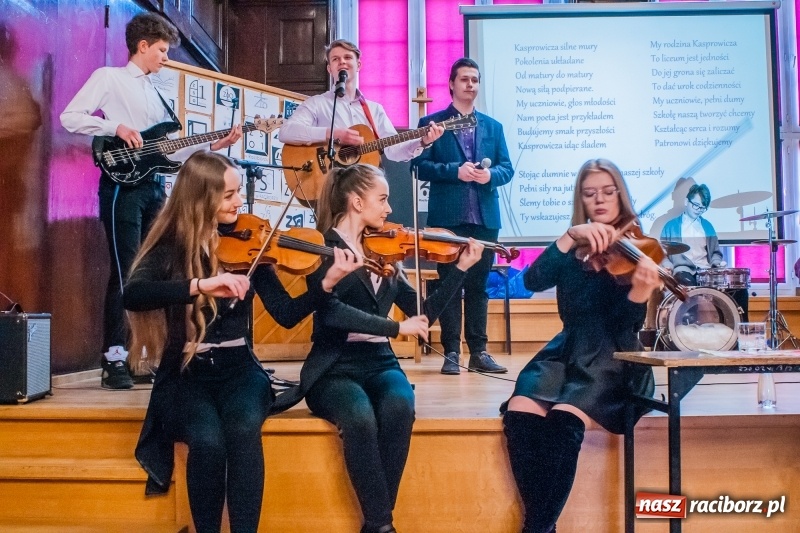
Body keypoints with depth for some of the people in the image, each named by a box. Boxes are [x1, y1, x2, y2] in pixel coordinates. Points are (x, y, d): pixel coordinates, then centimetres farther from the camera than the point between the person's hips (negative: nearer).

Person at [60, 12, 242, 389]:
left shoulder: (156, 93, 22)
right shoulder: (109, 77, 3)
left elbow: (171, 149, 18)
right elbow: (69, 117, -8)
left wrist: (215, 145, 10)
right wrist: (117, 127, -17)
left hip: (154, 187, 7)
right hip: (122, 185, -7)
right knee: (125, 272, -10)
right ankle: (114, 359, -4)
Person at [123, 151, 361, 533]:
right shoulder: (170, 247, -4)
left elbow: (285, 314, -4)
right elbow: (132, 297, -23)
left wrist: (328, 282, -19)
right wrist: (200, 285, -35)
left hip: (237, 369, 1)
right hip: (186, 374, -1)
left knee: (244, 429, -31)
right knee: (208, 440, -30)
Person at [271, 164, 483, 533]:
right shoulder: (324, 246, -4)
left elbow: (422, 314, 14)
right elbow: (329, 310, -21)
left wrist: (461, 268, 9)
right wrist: (396, 327, -23)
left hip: (379, 363, 4)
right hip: (334, 368, -4)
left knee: (399, 407, -29)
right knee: (360, 415, -35)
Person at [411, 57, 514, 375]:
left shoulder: (493, 127, 17)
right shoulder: (432, 123, 6)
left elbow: (507, 168, 10)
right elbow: (420, 166, -3)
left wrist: (490, 175, -12)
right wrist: (455, 171, -16)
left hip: (485, 218, 3)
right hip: (447, 217, -3)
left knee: (479, 285, 7)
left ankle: (479, 352, 13)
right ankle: (451, 352, 6)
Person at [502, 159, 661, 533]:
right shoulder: (572, 248, 9)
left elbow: (626, 324, -10)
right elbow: (533, 280, -12)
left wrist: (642, 289, -30)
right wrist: (570, 237, -23)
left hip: (612, 355, -3)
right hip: (567, 349, 3)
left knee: (564, 420, -31)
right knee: (520, 415, -24)